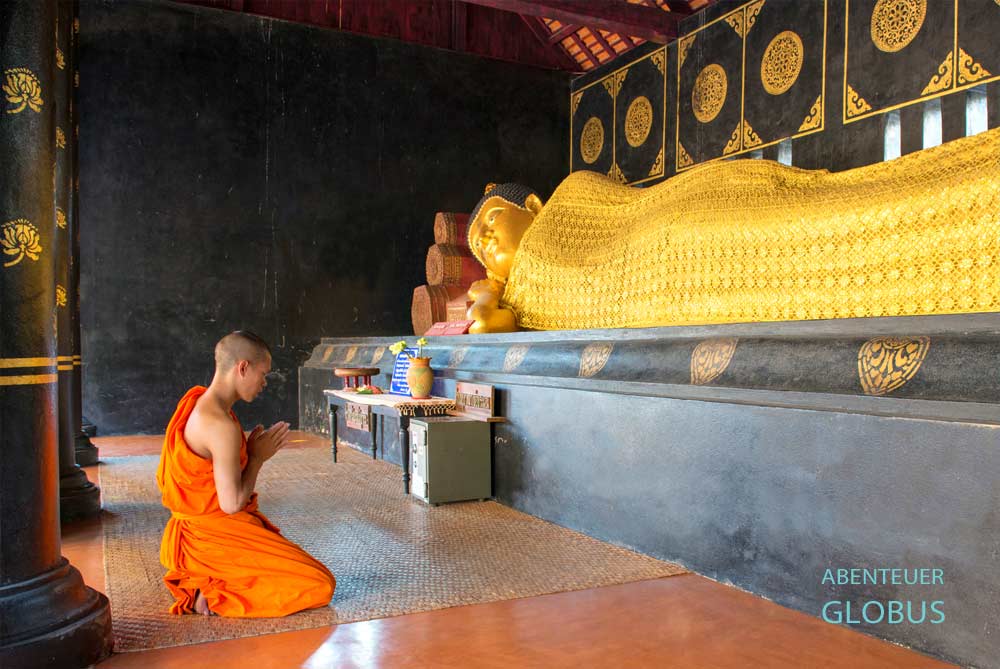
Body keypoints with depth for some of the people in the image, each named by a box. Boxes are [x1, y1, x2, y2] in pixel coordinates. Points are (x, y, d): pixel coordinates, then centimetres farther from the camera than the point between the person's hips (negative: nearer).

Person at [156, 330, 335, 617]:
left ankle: (201, 581, 13)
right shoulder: (222, 425, -25)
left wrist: (251, 449, 6)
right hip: (216, 536, -10)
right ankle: (213, 596, -6)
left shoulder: (199, 402, 7)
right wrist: (258, 456, -10)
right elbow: (232, 503, -23)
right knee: (321, 585, -10)